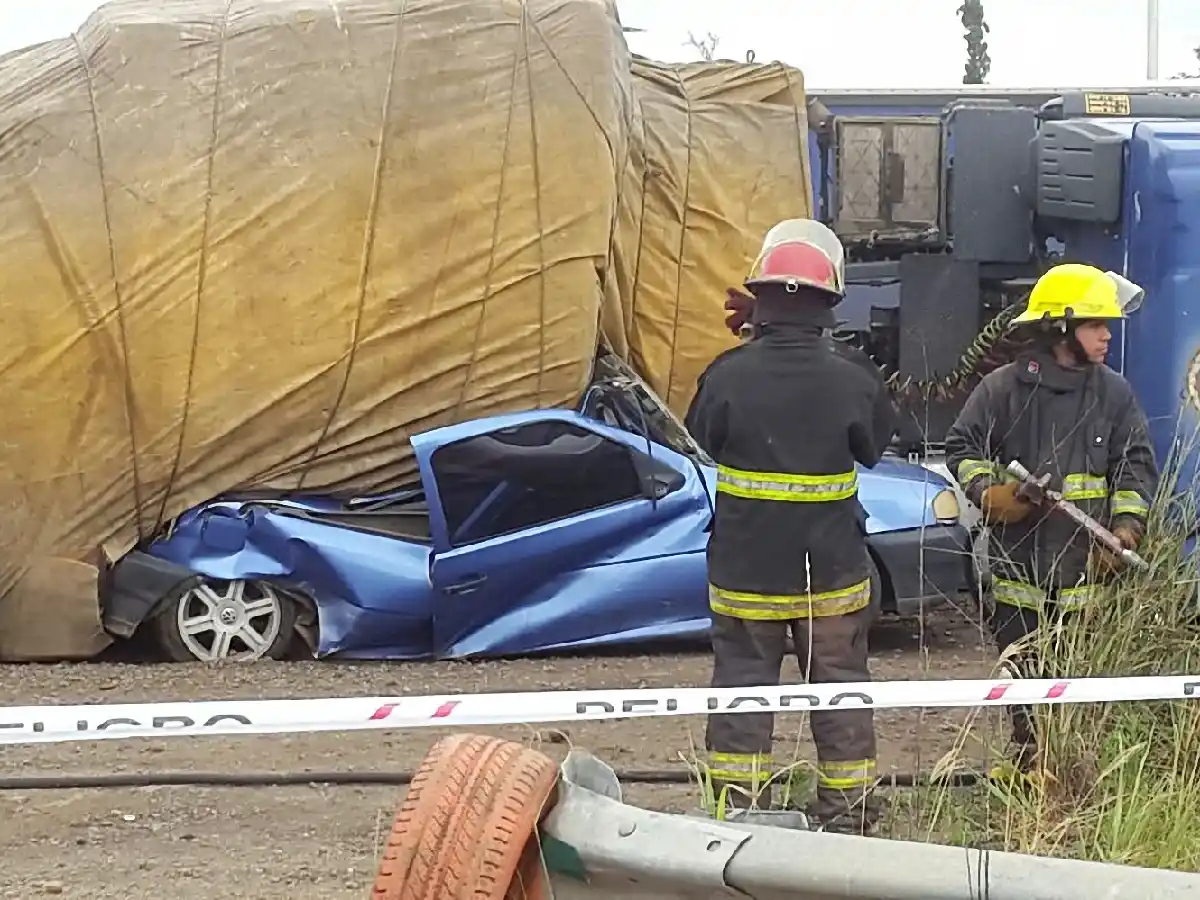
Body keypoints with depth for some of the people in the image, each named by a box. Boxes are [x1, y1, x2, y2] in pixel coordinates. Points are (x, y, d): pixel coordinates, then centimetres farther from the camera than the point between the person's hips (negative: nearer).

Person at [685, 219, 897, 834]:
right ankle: (847, 812, 21)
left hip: (745, 569, 0)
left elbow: (703, 437, 4)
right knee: (840, 688, 14)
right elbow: (874, 445, 4)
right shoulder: (851, 378, -13)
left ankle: (737, 809, 14)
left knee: (742, 683, 11)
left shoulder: (728, 375, -15)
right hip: (833, 570, 1)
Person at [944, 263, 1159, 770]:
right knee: (1023, 684, 5)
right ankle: (1030, 775, 15)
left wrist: (1126, 527, -6)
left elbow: (1136, 464, 8)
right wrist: (988, 493, -12)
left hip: (1088, 568, 1)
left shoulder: (1114, 394, 7)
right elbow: (963, 448, 5)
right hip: (1019, 565, -1)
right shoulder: (1003, 389, 0)